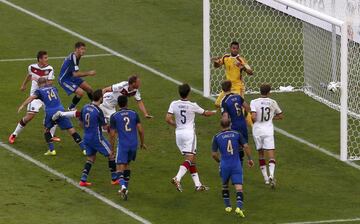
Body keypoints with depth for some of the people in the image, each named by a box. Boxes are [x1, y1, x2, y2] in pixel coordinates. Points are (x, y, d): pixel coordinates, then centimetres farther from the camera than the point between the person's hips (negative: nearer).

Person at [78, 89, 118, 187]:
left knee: (91, 158, 18)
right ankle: (114, 179, 12)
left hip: (86, 137, 7)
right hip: (97, 138, -7)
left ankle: (83, 180, 9)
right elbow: (105, 126, -11)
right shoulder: (98, 111, -20)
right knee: (110, 154, 8)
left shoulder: (85, 108, 1)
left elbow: (81, 122, 12)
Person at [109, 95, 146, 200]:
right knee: (127, 164, 24)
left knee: (120, 168, -4)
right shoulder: (134, 114, 3)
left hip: (122, 145, -4)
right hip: (134, 144, 4)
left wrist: (112, 149, 7)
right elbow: (140, 130, 2)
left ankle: (123, 186, -30)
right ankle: (125, 187, 27)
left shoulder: (114, 116, -3)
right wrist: (143, 143, 16)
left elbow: (112, 134, -2)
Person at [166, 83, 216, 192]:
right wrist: (215, 112, 27)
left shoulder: (174, 104, -3)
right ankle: (177, 178, -30)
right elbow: (206, 113, 6)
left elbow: (168, 119, -7)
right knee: (189, 158, -8)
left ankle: (198, 184, 15)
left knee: (192, 159, 13)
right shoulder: (192, 106, -9)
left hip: (179, 133, 5)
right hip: (189, 133, -5)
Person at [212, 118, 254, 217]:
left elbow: (214, 154, 2)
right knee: (239, 188, -5)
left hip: (225, 165, 1)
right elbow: (246, 146, -3)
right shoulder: (237, 134, 4)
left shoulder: (217, 137, 3)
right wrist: (250, 159, 10)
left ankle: (228, 206, 28)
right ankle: (239, 207, -24)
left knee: (225, 186, 24)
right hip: (236, 165, -1)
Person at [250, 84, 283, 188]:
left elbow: (253, 117, -17)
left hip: (257, 130, 0)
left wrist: (253, 121, 5)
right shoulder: (272, 102, 2)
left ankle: (266, 178, 18)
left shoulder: (254, 102, -5)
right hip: (268, 130, 0)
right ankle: (271, 175, -28)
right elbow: (281, 116, 14)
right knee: (271, 156, -4)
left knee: (261, 154, 17)